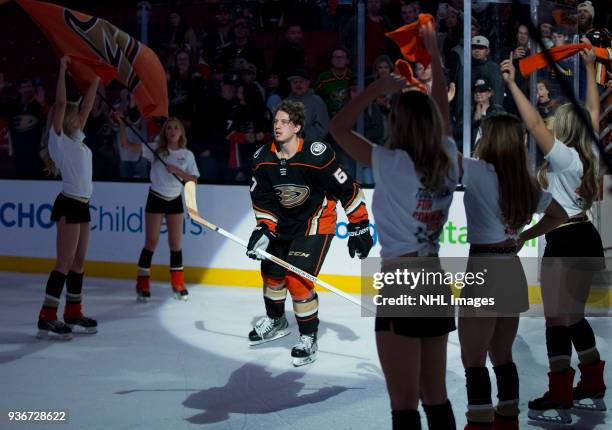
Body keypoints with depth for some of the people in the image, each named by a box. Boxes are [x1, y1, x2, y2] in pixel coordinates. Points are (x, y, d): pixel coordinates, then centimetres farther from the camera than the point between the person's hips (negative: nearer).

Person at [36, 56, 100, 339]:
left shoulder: (76, 139, 16)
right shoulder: (58, 139, -5)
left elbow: (87, 105, 21)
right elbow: (60, 103, -14)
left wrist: (96, 80, 19)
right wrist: (62, 70, -13)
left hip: (82, 206, 9)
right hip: (69, 204, -9)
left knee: (78, 261, 11)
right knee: (65, 262, -12)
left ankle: (73, 315, 17)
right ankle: (47, 319, -13)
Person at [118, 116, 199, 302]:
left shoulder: (187, 155, 0)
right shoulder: (155, 149, -5)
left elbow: (193, 180, -4)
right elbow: (126, 144, -11)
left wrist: (177, 170, -18)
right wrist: (121, 123, -21)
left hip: (175, 200, 2)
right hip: (156, 198, -2)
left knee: (175, 243, 7)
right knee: (151, 242, -3)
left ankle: (178, 285, 18)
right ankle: (142, 285, 4)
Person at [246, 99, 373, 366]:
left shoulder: (316, 156, -27)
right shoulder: (263, 159, -9)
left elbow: (348, 190, -20)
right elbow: (263, 199, 2)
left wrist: (359, 227, -17)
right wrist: (263, 229, -11)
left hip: (316, 224, -6)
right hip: (284, 224, 7)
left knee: (297, 279, -17)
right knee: (272, 272, 16)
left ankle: (308, 338, -2)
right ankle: (276, 321, 44)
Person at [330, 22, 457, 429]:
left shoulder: (394, 165, -11)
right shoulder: (448, 161, 4)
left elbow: (338, 128, -4)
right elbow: (442, 112, 21)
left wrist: (378, 88, 2)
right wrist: (434, 54, 29)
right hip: (436, 286, 6)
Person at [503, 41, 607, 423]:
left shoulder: (564, 157, -15)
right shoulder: (590, 153, 5)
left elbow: (534, 123, -26)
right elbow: (594, 112, 18)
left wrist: (513, 84, -25)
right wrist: (590, 69, 25)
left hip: (565, 242, -9)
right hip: (587, 238, 9)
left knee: (557, 319, -4)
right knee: (574, 317, 18)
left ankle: (559, 398, -3)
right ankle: (593, 385, 24)